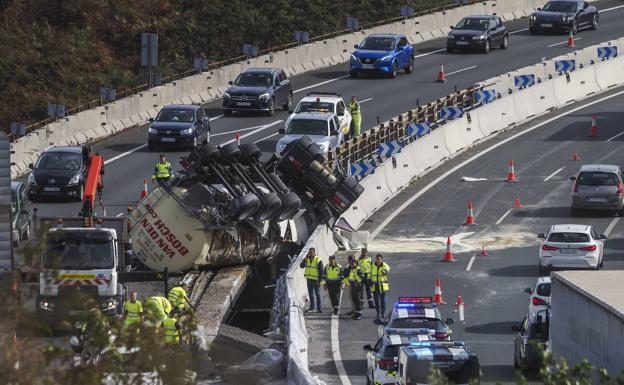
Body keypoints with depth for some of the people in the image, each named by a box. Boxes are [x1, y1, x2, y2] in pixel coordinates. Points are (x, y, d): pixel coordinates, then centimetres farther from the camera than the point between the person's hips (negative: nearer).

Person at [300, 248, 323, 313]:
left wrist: (319, 281, -14)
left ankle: (319, 308, 4)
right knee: (310, 293, 10)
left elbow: (321, 272, -10)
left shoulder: (318, 260, -10)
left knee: (317, 293, 0)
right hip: (309, 279, 5)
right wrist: (305, 259, -13)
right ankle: (312, 307, 19)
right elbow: (301, 266, 0)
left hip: (316, 280, -5)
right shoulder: (307, 259, 6)